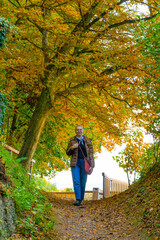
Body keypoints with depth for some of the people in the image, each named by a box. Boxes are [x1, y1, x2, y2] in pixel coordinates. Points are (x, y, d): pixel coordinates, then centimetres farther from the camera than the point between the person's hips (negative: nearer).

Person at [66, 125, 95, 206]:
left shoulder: (87, 141, 8)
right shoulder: (72, 140, 9)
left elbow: (91, 153, 6)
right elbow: (68, 153, 11)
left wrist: (91, 165, -3)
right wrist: (72, 148, -10)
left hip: (84, 163, 0)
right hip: (75, 163, 0)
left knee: (83, 182, 0)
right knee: (76, 181, -12)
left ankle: (81, 200, 11)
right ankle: (77, 200, -16)